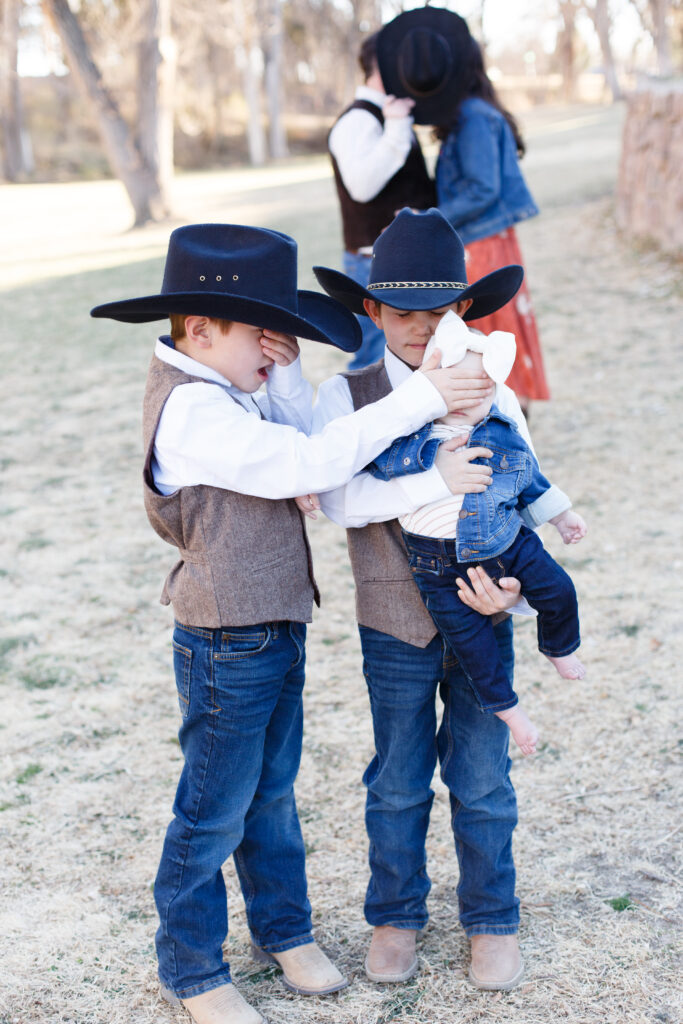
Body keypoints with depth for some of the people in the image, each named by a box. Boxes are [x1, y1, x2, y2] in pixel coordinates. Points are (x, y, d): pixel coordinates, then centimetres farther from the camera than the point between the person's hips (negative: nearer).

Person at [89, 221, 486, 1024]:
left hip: (275, 629, 9)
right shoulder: (192, 411, -25)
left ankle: (284, 931, 39)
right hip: (227, 647, -9)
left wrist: (285, 374, -5)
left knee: (271, 794, 22)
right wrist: (416, 400, -29)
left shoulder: (224, 396, 7)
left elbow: (298, 447, 7)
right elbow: (307, 463, -31)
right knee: (214, 814, 6)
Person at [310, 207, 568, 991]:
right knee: (398, 783, 14)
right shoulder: (346, 397, -8)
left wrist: (512, 583, -21)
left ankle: (492, 920, 32)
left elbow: (526, 508, -2)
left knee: (483, 780, 12)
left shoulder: (493, 399, -3)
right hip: (394, 627, -1)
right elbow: (340, 498, -23)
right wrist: (434, 481, -35)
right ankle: (395, 915, 35)